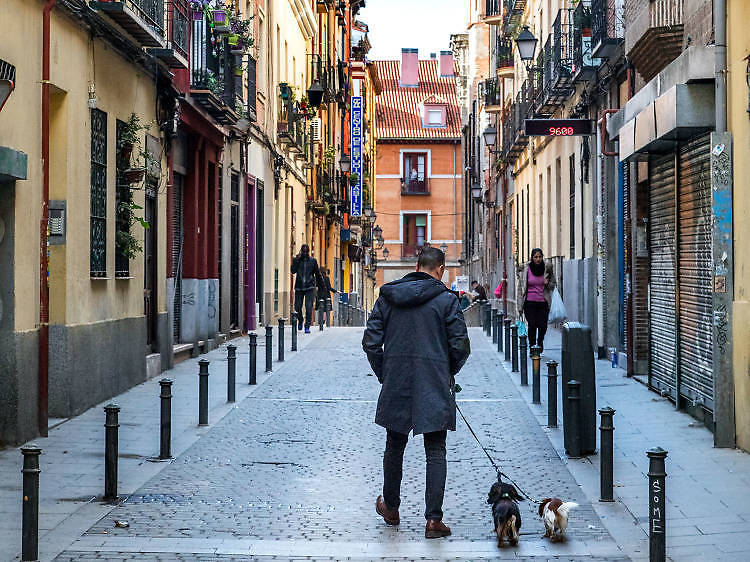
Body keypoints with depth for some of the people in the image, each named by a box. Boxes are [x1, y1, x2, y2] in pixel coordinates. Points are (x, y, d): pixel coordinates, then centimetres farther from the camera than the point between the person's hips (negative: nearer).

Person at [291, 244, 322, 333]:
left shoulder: (313, 261, 5)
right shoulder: (296, 260, 5)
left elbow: (317, 273, 14)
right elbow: (293, 271, -10)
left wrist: (318, 283, 16)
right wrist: (297, 259, -12)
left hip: (309, 287, -1)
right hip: (299, 287, 1)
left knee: (309, 307, -11)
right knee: (297, 307, 6)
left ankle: (307, 326, -8)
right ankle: (300, 321, 35)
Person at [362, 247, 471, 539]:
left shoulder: (388, 296, 3)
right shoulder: (446, 299, -6)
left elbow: (371, 341, 3)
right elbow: (461, 345, -7)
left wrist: (384, 374, 13)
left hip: (395, 386, 3)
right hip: (434, 388, -3)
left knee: (394, 447, 18)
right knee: (435, 452, 3)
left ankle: (390, 507, 33)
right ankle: (434, 519, -1)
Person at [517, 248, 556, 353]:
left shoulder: (547, 269, 3)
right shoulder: (526, 269, -1)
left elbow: (553, 285, 15)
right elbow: (520, 287, 3)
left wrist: (547, 283, -10)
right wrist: (520, 305, -1)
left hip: (543, 302, 1)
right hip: (530, 302, -1)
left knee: (542, 326, -4)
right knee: (532, 325, -7)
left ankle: (540, 341, 27)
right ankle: (532, 347, 9)